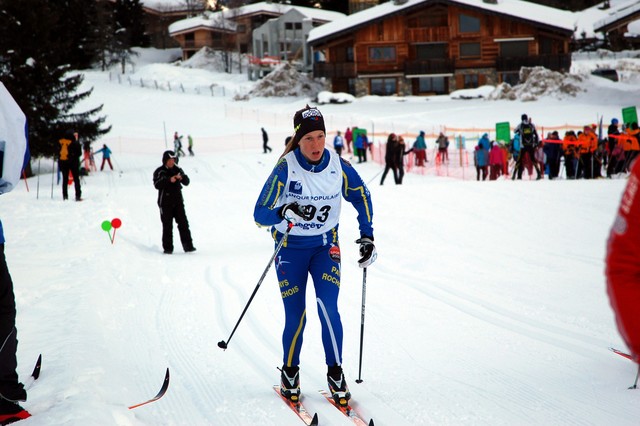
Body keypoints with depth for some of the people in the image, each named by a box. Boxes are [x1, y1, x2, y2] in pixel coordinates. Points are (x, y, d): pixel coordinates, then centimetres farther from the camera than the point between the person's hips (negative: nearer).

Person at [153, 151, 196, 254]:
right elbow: (157, 184, -17)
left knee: (183, 223, -2)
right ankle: (168, 248, 3)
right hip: (165, 202, -3)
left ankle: (188, 246, -1)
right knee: (167, 226, -2)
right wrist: (169, 180, -28)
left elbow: (187, 182, 6)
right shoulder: (159, 172, -2)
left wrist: (181, 177, -16)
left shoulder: (177, 170, 10)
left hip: (178, 201, 3)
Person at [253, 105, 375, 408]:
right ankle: (289, 373, 23)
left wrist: (367, 237, 5)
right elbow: (260, 214, -19)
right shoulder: (285, 168, -18)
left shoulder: (338, 166, -10)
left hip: (326, 246, 1)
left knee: (328, 308, -17)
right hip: (291, 248, -1)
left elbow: (361, 197, 9)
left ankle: (335, 374, -3)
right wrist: (284, 213, -39)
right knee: (295, 317, -1)